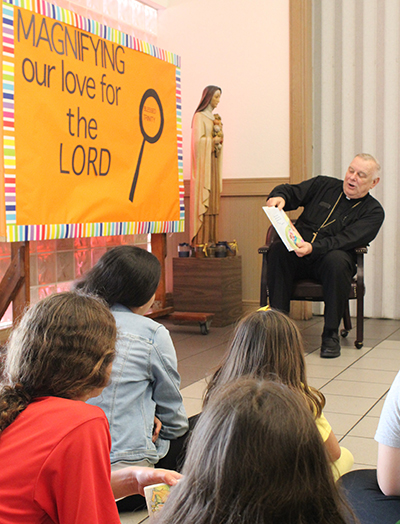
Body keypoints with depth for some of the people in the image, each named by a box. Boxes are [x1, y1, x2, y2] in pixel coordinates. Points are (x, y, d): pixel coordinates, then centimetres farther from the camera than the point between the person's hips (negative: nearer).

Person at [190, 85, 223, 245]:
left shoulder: (214, 117, 19)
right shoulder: (199, 116, -6)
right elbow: (198, 140, -14)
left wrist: (219, 140, 2)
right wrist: (214, 140, -4)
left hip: (214, 161, 8)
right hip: (203, 162, -8)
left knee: (213, 200, 4)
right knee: (202, 200, -10)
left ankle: (211, 238, 5)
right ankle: (201, 240, -10)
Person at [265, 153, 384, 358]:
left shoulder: (373, 211, 4)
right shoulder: (323, 185, 16)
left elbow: (347, 240, -12)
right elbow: (292, 192, 13)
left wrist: (313, 248, -29)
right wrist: (279, 196, -14)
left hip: (328, 259, -2)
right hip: (297, 255, 3)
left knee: (337, 260, -37)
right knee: (277, 250, -30)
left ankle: (331, 334, -25)